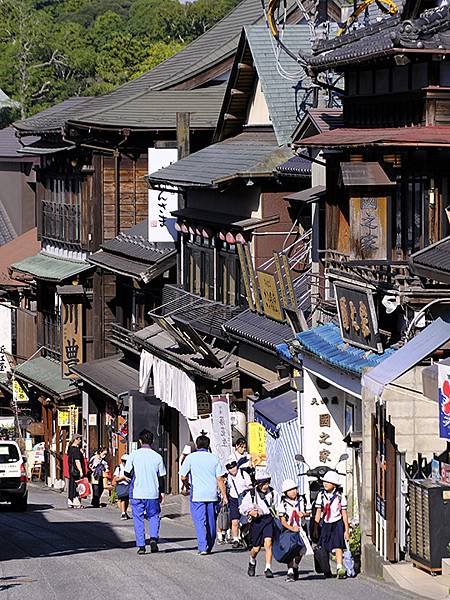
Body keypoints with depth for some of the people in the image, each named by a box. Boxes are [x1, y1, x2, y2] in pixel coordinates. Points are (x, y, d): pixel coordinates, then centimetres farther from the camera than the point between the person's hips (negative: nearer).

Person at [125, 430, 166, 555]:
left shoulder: (134, 455, -5)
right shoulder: (157, 457, -1)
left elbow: (127, 473, -2)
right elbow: (161, 477, 2)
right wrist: (161, 492, 13)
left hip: (137, 493, -1)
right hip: (153, 493, 1)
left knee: (138, 519, 8)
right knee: (154, 516, 17)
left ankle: (141, 546, 4)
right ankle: (154, 538, -6)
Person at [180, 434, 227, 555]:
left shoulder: (191, 458, -2)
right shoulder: (214, 458, 5)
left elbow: (183, 477, -2)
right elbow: (220, 479, 2)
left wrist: (189, 482, 20)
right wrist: (224, 495, 5)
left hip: (197, 495, -3)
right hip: (212, 495, 3)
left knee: (200, 521, -3)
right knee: (211, 521, 13)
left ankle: (203, 546, -13)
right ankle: (210, 546, 22)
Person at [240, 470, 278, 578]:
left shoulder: (273, 493, 1)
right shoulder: (251, 494, -4)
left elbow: (276, 507, 18)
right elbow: (242, 508, 3)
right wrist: (250, 512, -14)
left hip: (268, 520, 0)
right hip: (256, 521, 0)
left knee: (268, 543, -17)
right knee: (256, 548, 5)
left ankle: (268, 568, -14)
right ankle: (252, 562, 38)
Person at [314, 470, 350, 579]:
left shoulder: (340, 496, -4)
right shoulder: (321, 495, 3)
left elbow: (344, 514, -1)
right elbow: (318, 512, 8)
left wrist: (347, 530, -1)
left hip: (337, 523, -3)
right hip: (325, 524, 3)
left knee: (338, 546, -17)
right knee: (323, 548, 4)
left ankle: (340, 568, -26)